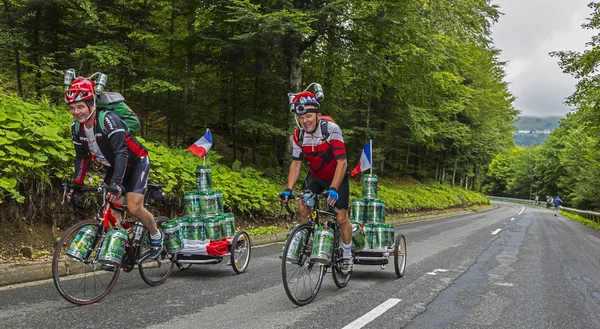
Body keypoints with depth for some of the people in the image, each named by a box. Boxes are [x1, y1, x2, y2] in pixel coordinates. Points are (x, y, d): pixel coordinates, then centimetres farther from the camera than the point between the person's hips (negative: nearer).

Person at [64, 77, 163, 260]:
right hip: (114, 167, 7)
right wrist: (76, 185, -6)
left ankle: (156, 236, 9)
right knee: (112, 210, -3)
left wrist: (116, 183, -46)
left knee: (134, 207, -16)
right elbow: (82, 157, 3)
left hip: (136, 163, -7)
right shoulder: (76, 128, -8)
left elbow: (121, 152, -38)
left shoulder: (108, 120, -30)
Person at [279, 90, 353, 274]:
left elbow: (342, 162, -31)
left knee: (341, 218, -4)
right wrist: (289, 189, -16)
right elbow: (296, 163, -6)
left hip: (337, 176, -4)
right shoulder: (298, 135, -15)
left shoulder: (332, 130, -30)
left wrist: (333, 189, -40)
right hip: (315, 176, 4)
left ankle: (347, 256, 18)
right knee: (302, 208, -14)